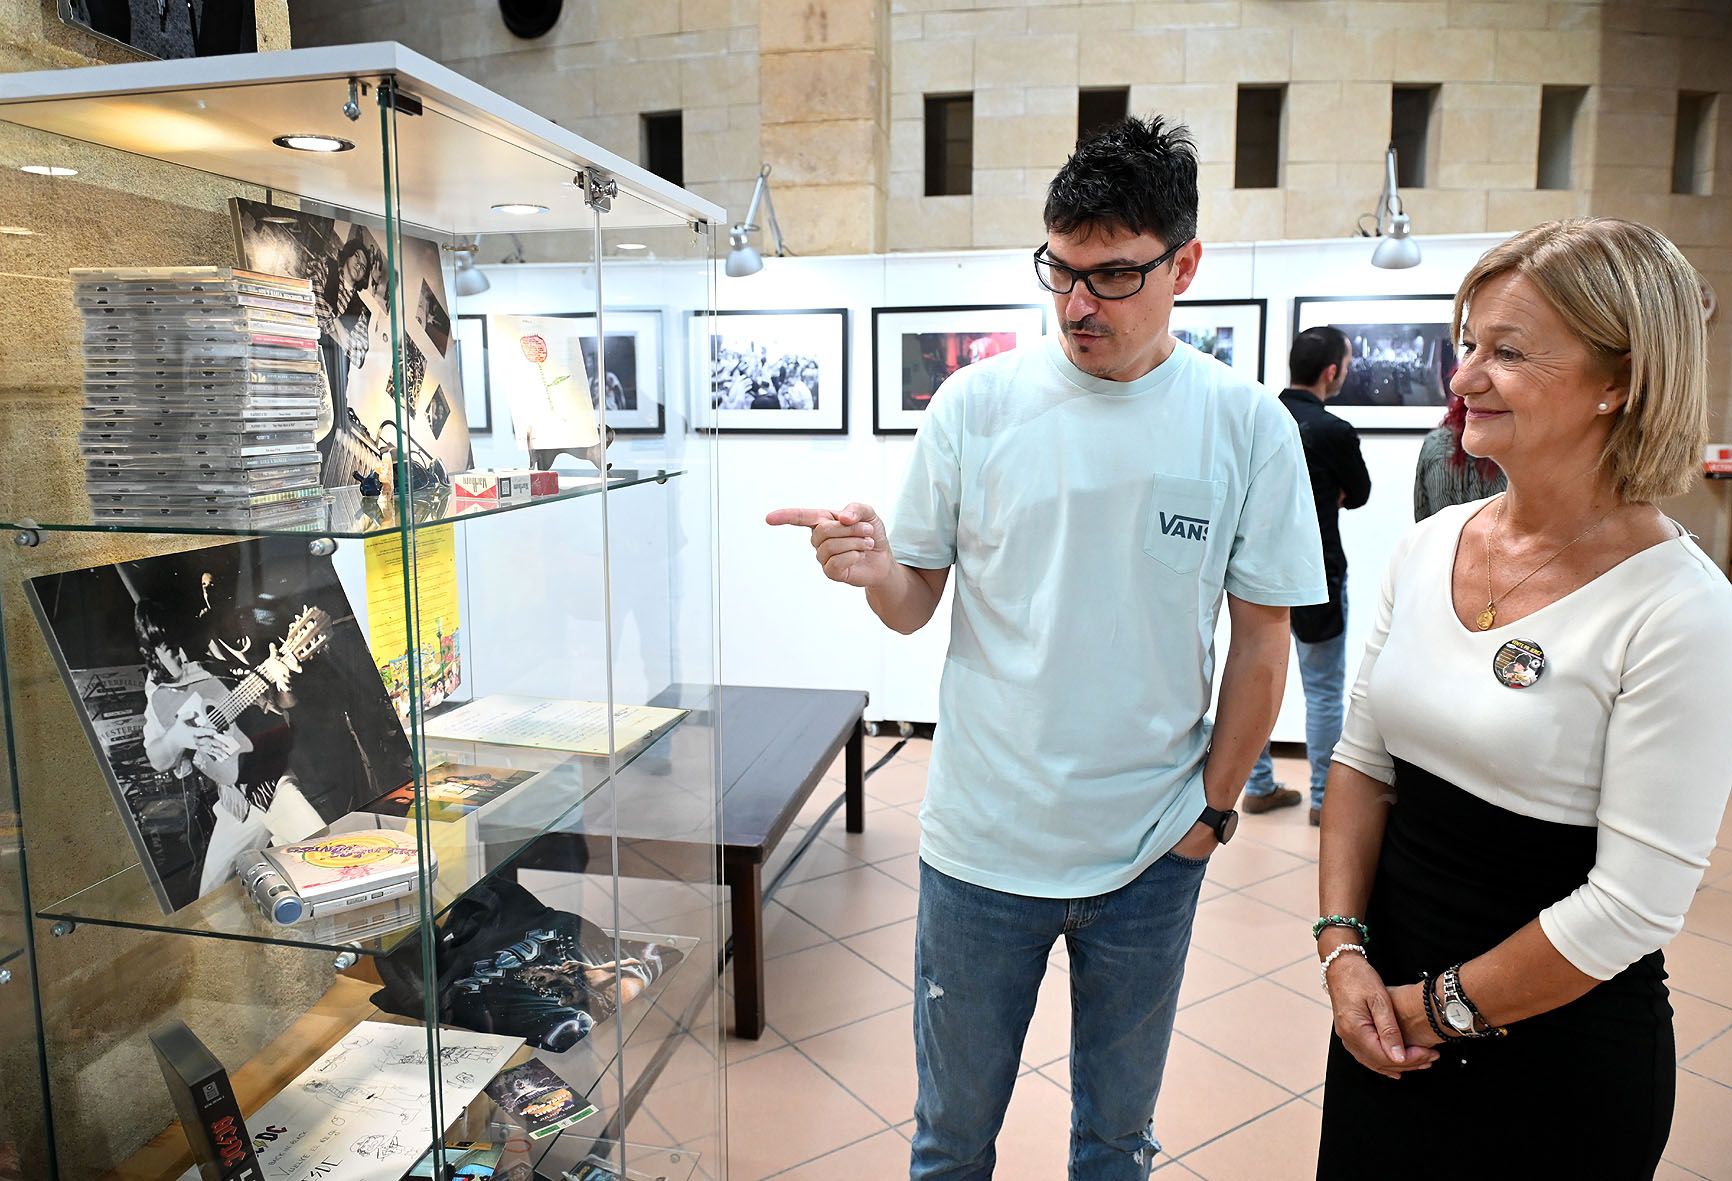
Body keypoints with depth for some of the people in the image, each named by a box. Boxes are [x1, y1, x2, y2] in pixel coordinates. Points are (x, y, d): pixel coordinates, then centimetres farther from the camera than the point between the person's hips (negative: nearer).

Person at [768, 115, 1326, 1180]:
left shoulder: (1249, 425, -5)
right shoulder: (979, 402, -6)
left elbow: (1262, 643, 1)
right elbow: (916, 604, 0)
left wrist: (1214, 808, 2)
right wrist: (874, 569, -22)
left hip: (1153, 853, 1)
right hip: (983, 845, 0)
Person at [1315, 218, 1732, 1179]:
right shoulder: (1427, 547, -2)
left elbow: (1635, 901, -19)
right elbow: (1363, 762, 3)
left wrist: (1443, 1008, -11)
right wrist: (1343, 947, -6)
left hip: (1560, 1052, -5)